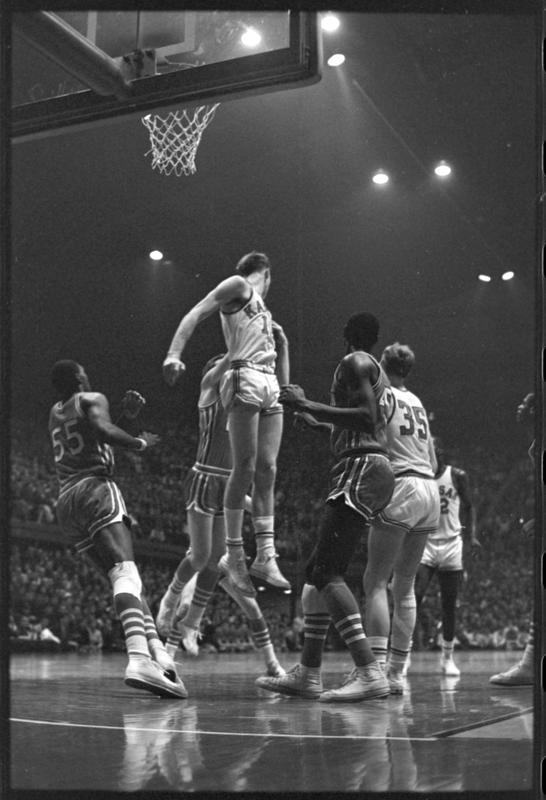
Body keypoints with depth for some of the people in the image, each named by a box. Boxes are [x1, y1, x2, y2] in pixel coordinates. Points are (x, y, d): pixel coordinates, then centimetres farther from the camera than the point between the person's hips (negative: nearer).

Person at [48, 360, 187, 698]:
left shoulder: (55, 414, 27)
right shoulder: (92, 400, 6)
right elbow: (103, 430, -15)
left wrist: (129, 413, 28)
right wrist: (141, 442, -2)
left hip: (66, 502, 8)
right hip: (96, 490, -8)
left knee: (125, 577, 11)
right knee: (126, 572, -25)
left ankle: (158, 653, -2)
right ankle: (139, 658, -47)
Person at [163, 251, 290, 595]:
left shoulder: (263, 308, 28)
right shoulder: (237, 286, 5)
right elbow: (195, 315, -7)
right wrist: (174, 354, -21)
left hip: (270, 386, 8)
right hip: (245, 380, -8)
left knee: (267, 470, 1)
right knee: (246, 467, -11)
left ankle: (266, 555, -1)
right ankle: (234, 554, -7)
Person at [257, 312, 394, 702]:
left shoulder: (355, 362, -5)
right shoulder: (378, 372, 25)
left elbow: (367, 418, -18)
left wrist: (307, 405, -16)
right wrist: (312, 413, 39)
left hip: (362, 467, -10)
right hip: (373, 469, 10)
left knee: (327, 571, -17)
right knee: (319, 570, 12)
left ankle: (369, 673, -28)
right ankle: (308, 674, 13)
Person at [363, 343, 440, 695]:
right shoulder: (417, 402, 20)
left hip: (402, 490, -7)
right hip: (430, 491, 7)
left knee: (376, 581, -6)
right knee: (405, 585, 11)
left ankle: (376, 666, -17)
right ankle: (397, 672, 11)